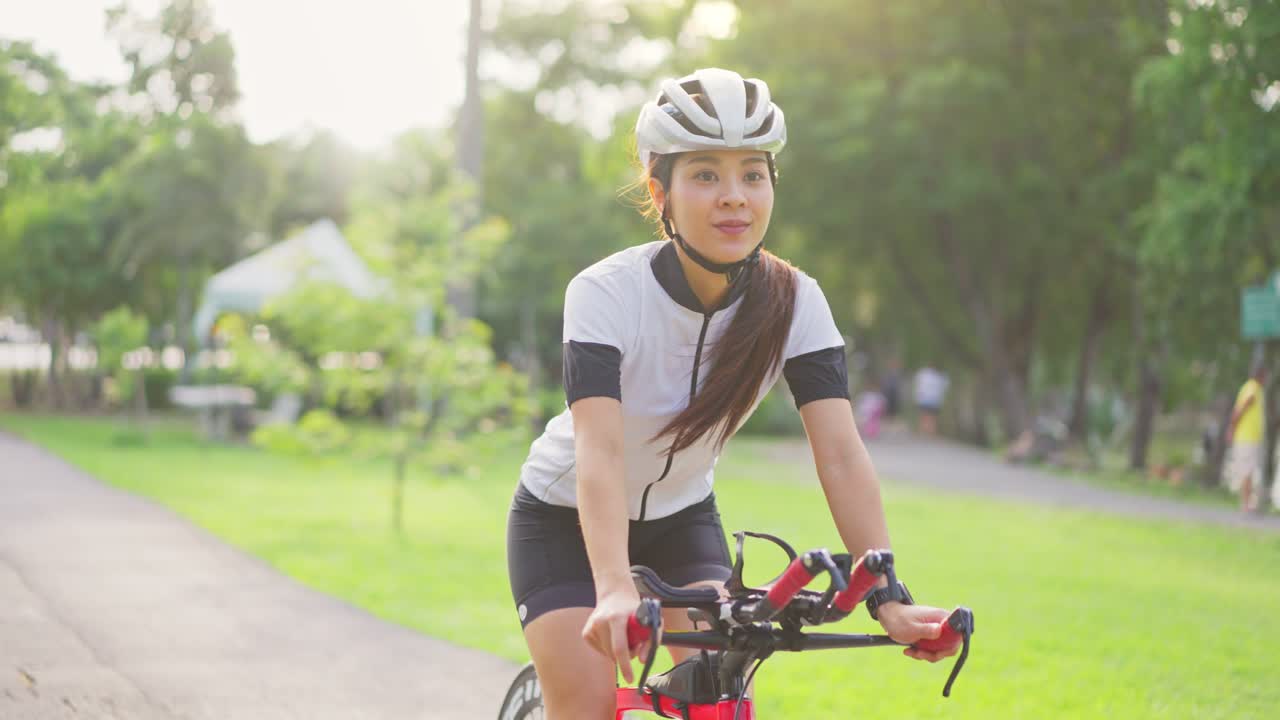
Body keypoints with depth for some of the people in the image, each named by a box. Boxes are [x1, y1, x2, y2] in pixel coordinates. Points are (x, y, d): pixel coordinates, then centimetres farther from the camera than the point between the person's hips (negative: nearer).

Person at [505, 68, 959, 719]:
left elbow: (840, 452, -27)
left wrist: (890, 598, -39)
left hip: (680, 517, 3)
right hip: (566, 519, -3)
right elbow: (600, 449, -41)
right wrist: (615, 590, -57)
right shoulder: (605, 294, -28)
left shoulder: (794, 301, -18)